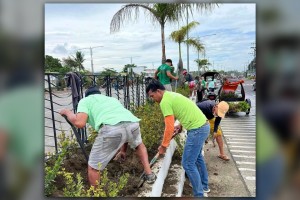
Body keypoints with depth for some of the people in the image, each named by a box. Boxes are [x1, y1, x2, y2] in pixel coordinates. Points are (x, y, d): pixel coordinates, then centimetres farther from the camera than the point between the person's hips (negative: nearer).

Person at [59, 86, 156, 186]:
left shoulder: (85, 100, 26)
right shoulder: (112, 99, 42)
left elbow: (79, 123, 5)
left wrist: (67, 112, 28)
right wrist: (123, 150, 56)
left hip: (111, 128, -6)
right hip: (133, 124, 6)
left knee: (93, 167, 17)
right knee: (139, 144, 41)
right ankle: (149, 174, 43)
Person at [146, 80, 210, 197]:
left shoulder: (164, 102, -16)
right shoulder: (172, 95, 14)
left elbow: (169, 128, -18)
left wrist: (163, 146, -7)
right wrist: (181, 125, 16)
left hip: (197, 130, -11)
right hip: (203, 126, 11)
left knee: (188, 163, -2)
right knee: (197, 156, 26)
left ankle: (199, 194, 9)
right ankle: (204, 185, 42)